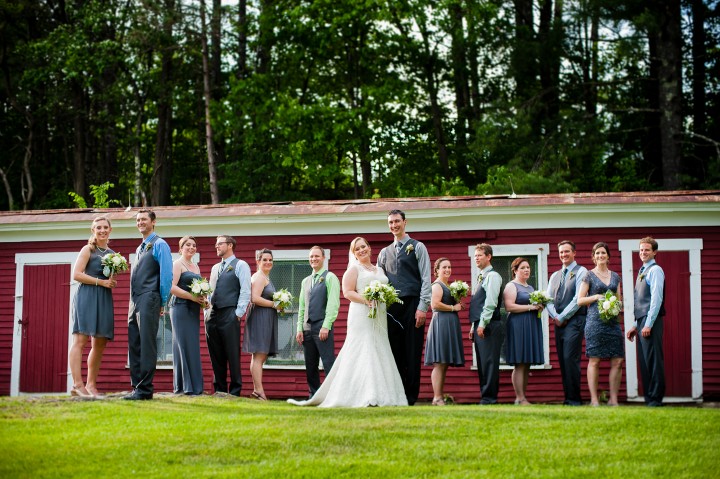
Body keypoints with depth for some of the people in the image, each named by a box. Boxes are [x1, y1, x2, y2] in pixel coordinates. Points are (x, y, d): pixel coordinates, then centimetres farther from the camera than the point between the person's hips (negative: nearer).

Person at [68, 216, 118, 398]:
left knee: (100, 344, 5)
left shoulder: (112, 254, 19)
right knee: (80, 340, -12)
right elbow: (76, 274, -8)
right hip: (87, 296, -7)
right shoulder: (88, 250, 1)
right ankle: (77, 384, -19)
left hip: (104, 300, 7)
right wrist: (100, 282, -12)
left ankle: (91, 384, 11)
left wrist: (112, 280, 2)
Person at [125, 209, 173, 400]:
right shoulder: (140, 248, 23)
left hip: (149, 300, -9)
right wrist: (134, 302, 15)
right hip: (135, 302, 9)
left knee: (147, 345, -10)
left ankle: (145, 389, -11)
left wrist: (162, 302, -9)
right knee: (134, 346, 7)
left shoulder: (159, 245, -3)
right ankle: (137, 387, 11)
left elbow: (166, 275, -10)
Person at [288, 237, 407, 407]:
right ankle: (367, 396, -18)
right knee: (363, 351, -13)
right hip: (361, 315, -6)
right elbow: (348, 292, -6)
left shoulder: (380, 270, 22)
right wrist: (366, 300, -20)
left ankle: (382, 394, 2)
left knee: (380, 352, 2)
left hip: (380, 317, 6)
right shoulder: (354, 269, 4)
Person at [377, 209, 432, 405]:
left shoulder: (417, 247, 5)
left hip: (412, 305, -4)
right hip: (391, 307, 4)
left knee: (412, 353, -4)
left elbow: (426, 279, -2)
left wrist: (422, 307, -12)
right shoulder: (384, 253, 18)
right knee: (395, 353, 3)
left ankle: (411, 396, -1)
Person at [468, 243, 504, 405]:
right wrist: (473, 327, 19)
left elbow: (491, 302, -15)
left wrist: (482, 324, -19)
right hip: (479, 326, 10)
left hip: (489, 326, -10)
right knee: (482, 364, 8)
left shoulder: (492, 276, -6)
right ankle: (485, 396, 10)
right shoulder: (481, 277, 22)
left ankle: (489, 397, -11)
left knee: (489, 362, -10)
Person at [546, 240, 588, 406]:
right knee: (562, 361, 4)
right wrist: (555, 316, -5)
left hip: (574, 321, -7)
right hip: (559, 322, 7)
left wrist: (563, 317, -10)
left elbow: (579, 298, -10)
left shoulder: (581, 272, -1)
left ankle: (574, 399, -11)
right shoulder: (555, 276, 19)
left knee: (570, 359, -14)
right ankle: (568, 398, 6)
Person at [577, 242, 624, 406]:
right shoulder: (589, 276, 4)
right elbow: (580, 300, 1)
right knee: (594, 361, -5)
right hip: (595, 322, -4)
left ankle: (613, 399, 4)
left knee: (617, 361, -2)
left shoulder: (615, 276, 16)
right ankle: (594, 399, -1)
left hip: (613, 322, 4)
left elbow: (619, 300, 20)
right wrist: (596, 297, -12)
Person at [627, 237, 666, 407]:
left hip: (651, 322, -9)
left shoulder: (655, 270, -7)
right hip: (642, 322, 9)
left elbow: (656, 299, -15)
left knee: (653, 360, -8)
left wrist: (648, 324, -19)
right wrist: (636, 325, 20)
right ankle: (649, 399, 11)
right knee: (644, 362, 8)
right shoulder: (642, 272, 20)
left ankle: (655, 399, -7)